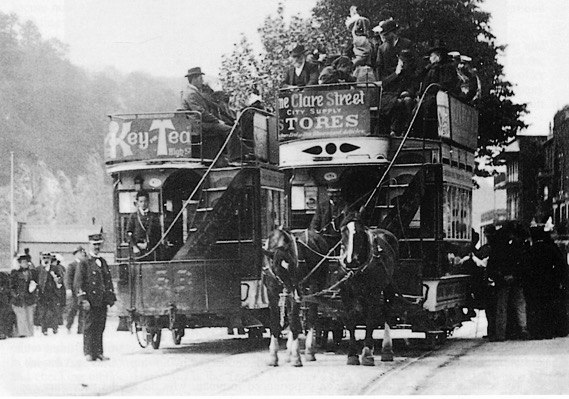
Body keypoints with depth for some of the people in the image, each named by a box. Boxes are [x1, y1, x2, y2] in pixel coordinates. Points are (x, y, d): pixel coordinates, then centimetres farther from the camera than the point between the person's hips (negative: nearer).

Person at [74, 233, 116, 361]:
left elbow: (108, 281, 23)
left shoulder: (103, 262, 17)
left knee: (100, 327, 6)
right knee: (89, 327, -3)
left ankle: (98, 352, 11)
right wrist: (83, 300, -15)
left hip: (102, 302, 5)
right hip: (91, 301, -5)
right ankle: (89, 353, 1)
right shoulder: (84, 263, -2)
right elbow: (78, 283, -7)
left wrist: (111, 297, 16)